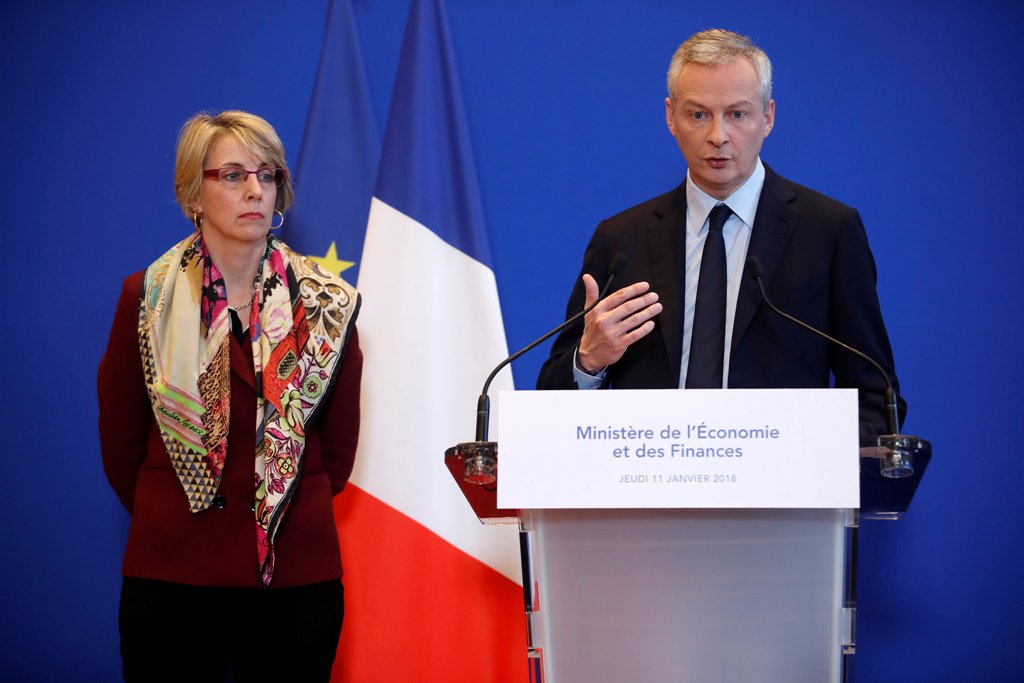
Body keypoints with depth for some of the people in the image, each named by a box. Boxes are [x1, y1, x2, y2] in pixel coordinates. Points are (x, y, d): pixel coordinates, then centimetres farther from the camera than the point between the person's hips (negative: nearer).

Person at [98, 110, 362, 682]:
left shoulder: (327, 304, 5)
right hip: (171, 577, -1)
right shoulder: (148, 299, 2)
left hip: (297, 574, 1)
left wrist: (285, 517, 8)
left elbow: (339, 442, 11)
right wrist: (171, 524, 9)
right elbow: (120, 441, 7)